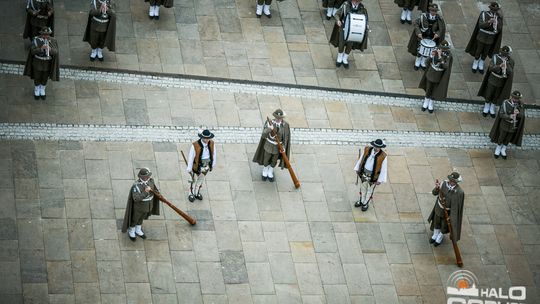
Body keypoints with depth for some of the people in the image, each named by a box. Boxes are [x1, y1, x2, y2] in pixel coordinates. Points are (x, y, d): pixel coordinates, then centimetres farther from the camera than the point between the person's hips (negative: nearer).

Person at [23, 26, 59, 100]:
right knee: (37, 77, 15)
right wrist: (41, 49, -39)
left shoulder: (53, 41, -15)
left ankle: (42, 90, 42)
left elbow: (55, 52, -18)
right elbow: (33, 51, -22)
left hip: (48, 63, 1)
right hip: (37, 62, -1)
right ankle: (36, 90, 40)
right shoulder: (36, 40, -20)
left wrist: (50, 49, -39)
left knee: (45, 77, 18)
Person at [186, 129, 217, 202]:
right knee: (194, 180, 18)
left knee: (201, 180, 26)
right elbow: (191, 157, -20)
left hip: (206, 166, 4)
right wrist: (189, 168, -11)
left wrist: (213, 164, 10)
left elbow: (213, 153, -2)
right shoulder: (195, 145, -32)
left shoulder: (212, 143, -19)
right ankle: (191, 194, 42)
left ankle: (197, 193, 49)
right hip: (197, 166, -4)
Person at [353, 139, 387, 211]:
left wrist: (380, 180, -11)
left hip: (373, 175, -3)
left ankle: (366, 203, 41)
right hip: (364, 172, 3)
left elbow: (384, 169, -16)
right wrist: (357, 169, 7)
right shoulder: (367, 150, -17)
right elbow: (361, 159, -1)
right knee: (363, 187, 24)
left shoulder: (383, 156, -26)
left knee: (370, 190, 18)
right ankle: (361, 201, 47)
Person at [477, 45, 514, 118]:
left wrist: (506, 67, -39)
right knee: (489, 94, 14)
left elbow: (510, 72, -20)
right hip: (493, 80, -1)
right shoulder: (496, 57, -18)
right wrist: (499, 66, -40)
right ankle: (486, 108, 38)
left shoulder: (511, 61, -13)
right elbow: (491, 68, -25)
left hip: (502, 82, 1)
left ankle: (492, 109, 41)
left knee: (496, 95, 18)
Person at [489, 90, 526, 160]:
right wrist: (509, 116, -42)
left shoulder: (520, 104, -18)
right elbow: (501, 114, -24)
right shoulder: (505, 103, -27)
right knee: (501, 137, 18)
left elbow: (522, 115, -20)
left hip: (514, 125, 2)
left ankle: (503, 150, 44)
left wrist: (518, 112, -43)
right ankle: (498, 149, 44)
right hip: (505, 123, -2)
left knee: (508, 138, 21)